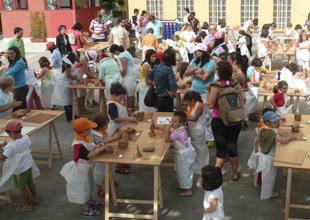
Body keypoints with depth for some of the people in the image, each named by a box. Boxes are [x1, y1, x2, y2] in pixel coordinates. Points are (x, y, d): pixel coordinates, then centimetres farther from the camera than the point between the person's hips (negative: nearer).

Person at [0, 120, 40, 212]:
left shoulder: (12, 145, -32)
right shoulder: (26, 138, -10)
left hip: (19, 169, -7)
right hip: (28, 165, 7)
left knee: (23, 187, 10)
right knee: (30, 182, 26)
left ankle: (27, 205, 25)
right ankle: (35, 198, 46)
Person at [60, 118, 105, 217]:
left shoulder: (83, 139, -6)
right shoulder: (79, 144, -37)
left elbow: (87, 148, 8)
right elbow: (89, 155, -39)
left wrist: (95, 146, -8)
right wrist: (99, 149, -28)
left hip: (86, 167, 10)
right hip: (81, 169, -10)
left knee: (87, 186, 29)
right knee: (82, 189, 10)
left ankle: (91, 202, 50)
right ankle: (86, 210, 26)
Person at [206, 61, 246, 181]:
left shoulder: (216, 86, -16)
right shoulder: (236, 84, -4)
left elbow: (210, 105, -16)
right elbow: (243, 100, 5)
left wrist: (208, 91, -6)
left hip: (219, 121, -3)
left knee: (221, 149, 5)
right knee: (233, 146, 17)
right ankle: (235, 173, 28)